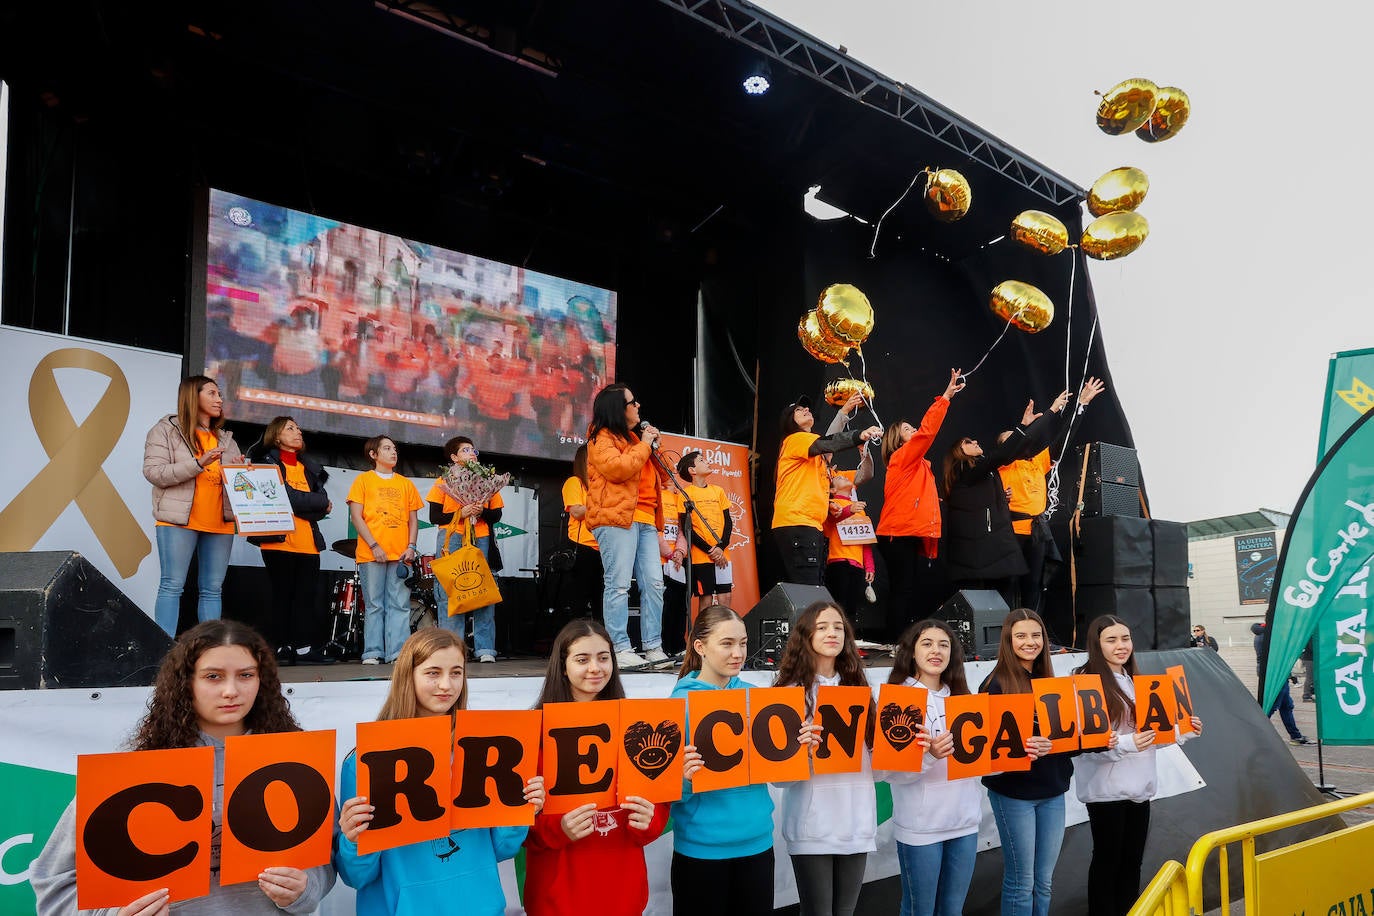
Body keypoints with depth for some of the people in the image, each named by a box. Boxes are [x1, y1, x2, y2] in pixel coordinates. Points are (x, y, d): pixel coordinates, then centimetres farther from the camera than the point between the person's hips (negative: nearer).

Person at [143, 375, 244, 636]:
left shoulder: (226, 439, 19)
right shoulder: (166, 429, 3)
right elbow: (154, 472, -8)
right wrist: (198, 463, -18)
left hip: (220, 523, 5)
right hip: (179, 520, -5)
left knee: (212, 590, 4)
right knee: (172, 586, -5)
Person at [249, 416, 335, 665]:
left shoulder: (310, 467, 20)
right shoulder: (268, 464, 3)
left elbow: (322, 509, 8)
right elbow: (286, 496, -13)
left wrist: (298, 504, -8)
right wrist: (320, 503, -6)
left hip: (308, 542, 5)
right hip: (279, 540, -5)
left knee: (307, 596, 2)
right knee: (282, 596, -1)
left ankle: (304, 647, 4)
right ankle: (283, 647, 4)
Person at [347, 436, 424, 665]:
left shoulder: (405, 483, 16)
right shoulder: (363, 480, 7)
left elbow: (413, 519, 15)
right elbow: (356, 517, -1)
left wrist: (411, 547, 1)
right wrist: (374, 546, -10)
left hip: (401, 554, 3)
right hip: (371, 554, -3)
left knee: (400, 604, -1)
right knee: (374, 605, 0)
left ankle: (398, 652, 0)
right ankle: (373, 653, 5)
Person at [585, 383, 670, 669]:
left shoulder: (634, 437, 26)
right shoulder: (602, 438, 1)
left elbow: (661, 477, 26)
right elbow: (617, 468, -18)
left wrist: (655, 447, 11)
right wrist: (643, 445, -6)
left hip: (645, 520, 8)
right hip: (616, 518, -8)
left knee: (654, 584, 2)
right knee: (619, 584, -10)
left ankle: (653, 648, 6)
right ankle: (620, 650, -9)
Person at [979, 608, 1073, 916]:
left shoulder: (1049, 681, 9)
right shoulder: (997, 684, -10)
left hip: (1052, 789, 6)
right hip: (1014, 791, -6)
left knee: (1044, 880, 12)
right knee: (1021, 881, 3)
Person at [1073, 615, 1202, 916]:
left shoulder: (1134, 682, 11)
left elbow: (1152, 731, 18)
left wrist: (1185, 732, 3)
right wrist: (1126, 743, -30)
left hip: (1139, 786, 7)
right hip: (1107, 789, -7)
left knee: (1132, 860, 16)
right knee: (1107, 860, 6)